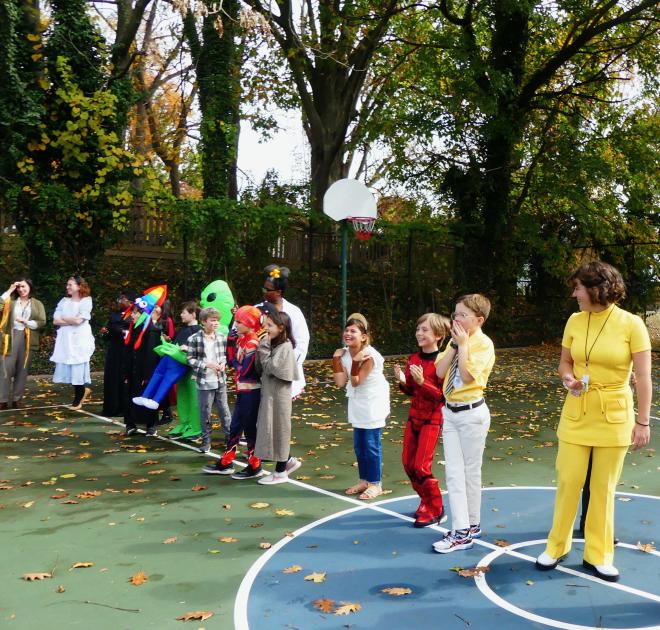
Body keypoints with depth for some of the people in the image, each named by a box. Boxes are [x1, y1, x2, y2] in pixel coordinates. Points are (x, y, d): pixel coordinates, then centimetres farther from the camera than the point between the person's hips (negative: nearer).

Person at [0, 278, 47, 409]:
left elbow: (42, 322, 2)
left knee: (22, 370, 4)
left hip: (28, 339, 1)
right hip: (11, 337, -1)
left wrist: (26, 322, -11)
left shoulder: (37, 304, 10)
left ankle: (17, 399, 10)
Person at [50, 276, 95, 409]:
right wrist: (71, 321, -8)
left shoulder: (86, 301, -3)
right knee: (67, 367, 2)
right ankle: (83, 391, 22)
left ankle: (78, 399, 9)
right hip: (65, 339, 5)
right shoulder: (64, 301, 13)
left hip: (80, 338, -5)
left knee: (78, 367, -4)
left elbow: (78, 320, -14)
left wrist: (63, 318, 1)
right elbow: (55, 321, 4)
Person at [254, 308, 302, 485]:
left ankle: (280, 471, 11)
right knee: (270, 429, 13)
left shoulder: (285, 346, -15)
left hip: (278, 394, -8)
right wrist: (262, 348, -5)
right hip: (268, 392, 8)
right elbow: (260, 369, 7)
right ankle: (288, 460, 27)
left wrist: (263, 348, -14)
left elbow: (270, 368, -19)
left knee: (278, 429, 0)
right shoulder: (273, 345, 10)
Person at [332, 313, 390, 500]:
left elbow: (356, 382, -21)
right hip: (358, 403, 7)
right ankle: (364, 480, 26)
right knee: (359, 444, 13)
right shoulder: (344, 353, -3)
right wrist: (336, 359, -12)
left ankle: (375, 484, 9)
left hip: (373, 403, -7)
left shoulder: (369, 356, -23)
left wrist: (355, 362, -34)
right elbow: (340, 382, -8)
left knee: (371, 444, -3)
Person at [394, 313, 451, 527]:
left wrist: (422, 382, -31)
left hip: (432, 419, -7)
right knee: (407, 463, 10)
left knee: (421, 466, -7)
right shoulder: (413, 359, 4)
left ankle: (436, 511, 11)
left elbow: (443, 395, -20)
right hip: (414, 416, 7)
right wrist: (402, 382, -10)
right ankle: (426, 501, 30)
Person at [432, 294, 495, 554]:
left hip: (471, 413, -7)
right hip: (449, 412, 7)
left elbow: (467, 375, -24)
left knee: (470, 472, 6)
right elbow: (439, 372, -1)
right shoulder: (455, 342, 9)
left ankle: (471, 526, 20)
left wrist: (463, 344, -19)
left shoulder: (483, 344, -12)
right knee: (453, 473, 5)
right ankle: (461, 530, 10)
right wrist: (454, 344, -6)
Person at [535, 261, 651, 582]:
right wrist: (568, 379, -10)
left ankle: (597, 555, 21)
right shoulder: (575, 321, 1)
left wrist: (643, 422, -10)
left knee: (603, 488, 6)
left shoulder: (631, 324, -10)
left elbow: (643, 377, -9)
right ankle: (556, 546, 22)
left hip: (614, 416, -3)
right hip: (576, 414, 3)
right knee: (568, 482, 5)